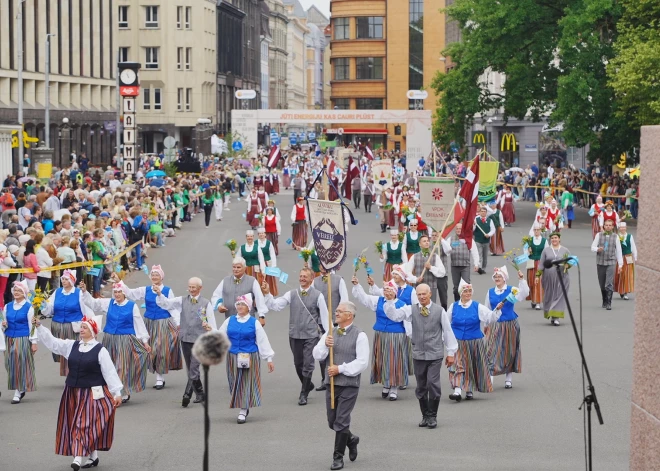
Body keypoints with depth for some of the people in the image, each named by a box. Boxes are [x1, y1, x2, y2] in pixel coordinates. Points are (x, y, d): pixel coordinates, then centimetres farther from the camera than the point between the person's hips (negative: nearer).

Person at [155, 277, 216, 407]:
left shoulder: (206, 303, 2)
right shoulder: (182, 301, 7)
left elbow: (212, 322, 2)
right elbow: (165, 303, -4)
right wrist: (159, 294, -22)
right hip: (185, 338, 4)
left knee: (194, 368, -13)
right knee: (190, 369, 11)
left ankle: (187, 395, -13)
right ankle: (200, 394, 23)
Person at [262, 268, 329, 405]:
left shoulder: (318, 295, -3)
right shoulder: (292, 294, 3)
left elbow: (324, 315, 0)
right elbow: (275, 305, -3)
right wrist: (267, 294, -18)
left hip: (311, 336, -3)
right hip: (295, 335, 3)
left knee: (308, 364, -5)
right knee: (298, 364, 13)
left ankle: (303, 394, 8)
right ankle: (308, 385, 37)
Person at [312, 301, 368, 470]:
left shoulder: (359, 335, -8)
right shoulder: (330, 333, 9)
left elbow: (362, 362, -13)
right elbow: (317, 355, 3)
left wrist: (340, 368, -16)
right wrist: (325, 345, -16)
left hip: (349, 384, -6)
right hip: (331, 382, 6)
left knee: (341, 421, -5)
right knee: (332, 421, 12)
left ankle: (338, 457, 6)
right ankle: (351, 439, 38)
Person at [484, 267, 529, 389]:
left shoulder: (512, 290, -1)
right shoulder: (490, 292, 7)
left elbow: (524, 293, -19)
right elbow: (487, 310, 14)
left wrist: (521, 279, -29)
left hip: (510, 325, -1)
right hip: (495, 326, 1)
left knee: (509, 352, 7)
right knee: (492, 351, -8)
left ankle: (508, 380, 18)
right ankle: (489, 379, -11)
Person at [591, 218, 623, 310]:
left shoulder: (615, 236, 4)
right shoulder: (599, 235, 6)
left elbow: (618, 251, 6)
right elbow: (592, 247, 7)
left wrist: (620, 264, 4)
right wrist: (597, 249, -16)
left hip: (611, 262, -2)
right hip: (600, 262, 2)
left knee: (609, 284, -12)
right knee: (602, 284, 8)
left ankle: (608, 303, -13)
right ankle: (604, 302, 23)